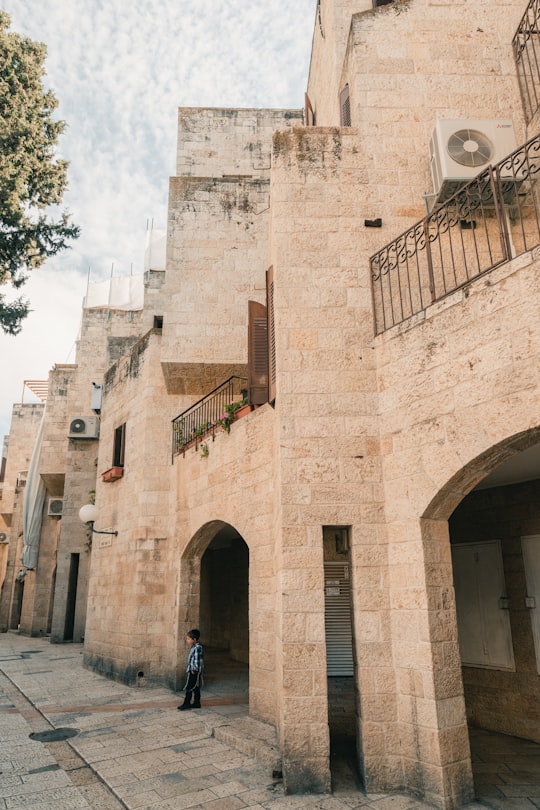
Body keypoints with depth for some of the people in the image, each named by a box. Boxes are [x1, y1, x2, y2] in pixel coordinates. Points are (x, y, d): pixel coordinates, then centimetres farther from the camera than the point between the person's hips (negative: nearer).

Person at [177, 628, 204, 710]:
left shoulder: (197, 647, -21)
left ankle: (186, 704, 4)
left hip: (194, 672, -10)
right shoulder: (195, 646, 11)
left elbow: (197, 659, -24)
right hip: (192, 671, 10)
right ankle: (197, 703, 21)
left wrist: (194, 669, -19)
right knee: (196, 688, 15)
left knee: (189, 688, -3)